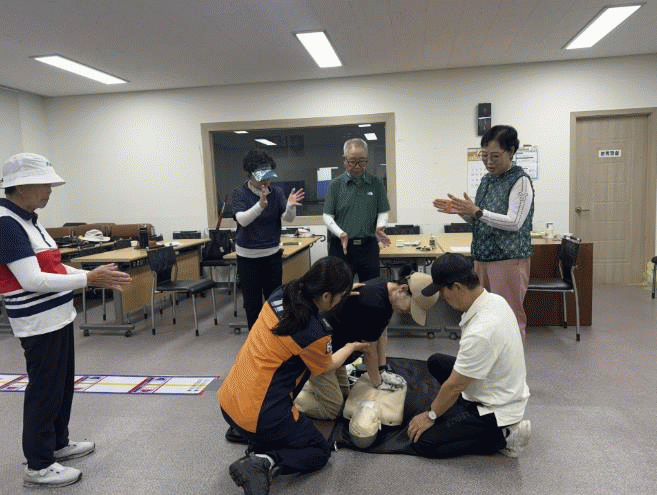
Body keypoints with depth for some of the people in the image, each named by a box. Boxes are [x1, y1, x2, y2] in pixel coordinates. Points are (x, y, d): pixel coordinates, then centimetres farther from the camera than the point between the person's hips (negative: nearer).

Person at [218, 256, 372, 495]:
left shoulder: (281, 294, -5)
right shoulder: (313, 334, -23)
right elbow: (326, 367, 2)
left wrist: (342, 288, 19)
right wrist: (352, 347, 19)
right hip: (259, 418, -6)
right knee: (321, 451, 18)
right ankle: (265, 463, -8)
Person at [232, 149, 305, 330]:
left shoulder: (276, 192, 1)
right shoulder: (240, 193, -6)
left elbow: (288, 218, -9)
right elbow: (242, 219, -22)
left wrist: (290, 206, -32)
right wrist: (260, 205, -41)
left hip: (272, 254, 2)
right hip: (248, 256, -2)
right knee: (252, 302, 4)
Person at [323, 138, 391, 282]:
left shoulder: (376, 184, 8)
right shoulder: (335, 185, 3)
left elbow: (383, 212, 10)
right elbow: (327, 216, 1)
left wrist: (379, 228, -12)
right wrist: (340, 234, -16)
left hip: (368, 246, 2)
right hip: (341, 246, -1)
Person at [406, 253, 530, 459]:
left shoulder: (481, 332, -35)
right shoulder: (495, 300, -6)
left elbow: (455, 385, -22)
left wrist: (430, 416, -5)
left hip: (495, 411, -9)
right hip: (505, 393, 9)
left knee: (422, 441, -8)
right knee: (436, 362, 15)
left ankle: (502, 436, -3)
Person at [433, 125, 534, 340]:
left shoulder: (520, 181, -10)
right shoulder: (486, 180, 14)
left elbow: (514, 222, -19)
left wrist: (477, 211, -23)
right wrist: (462, 211, 0)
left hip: (509, 259, -8)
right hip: (483, 257, 8)